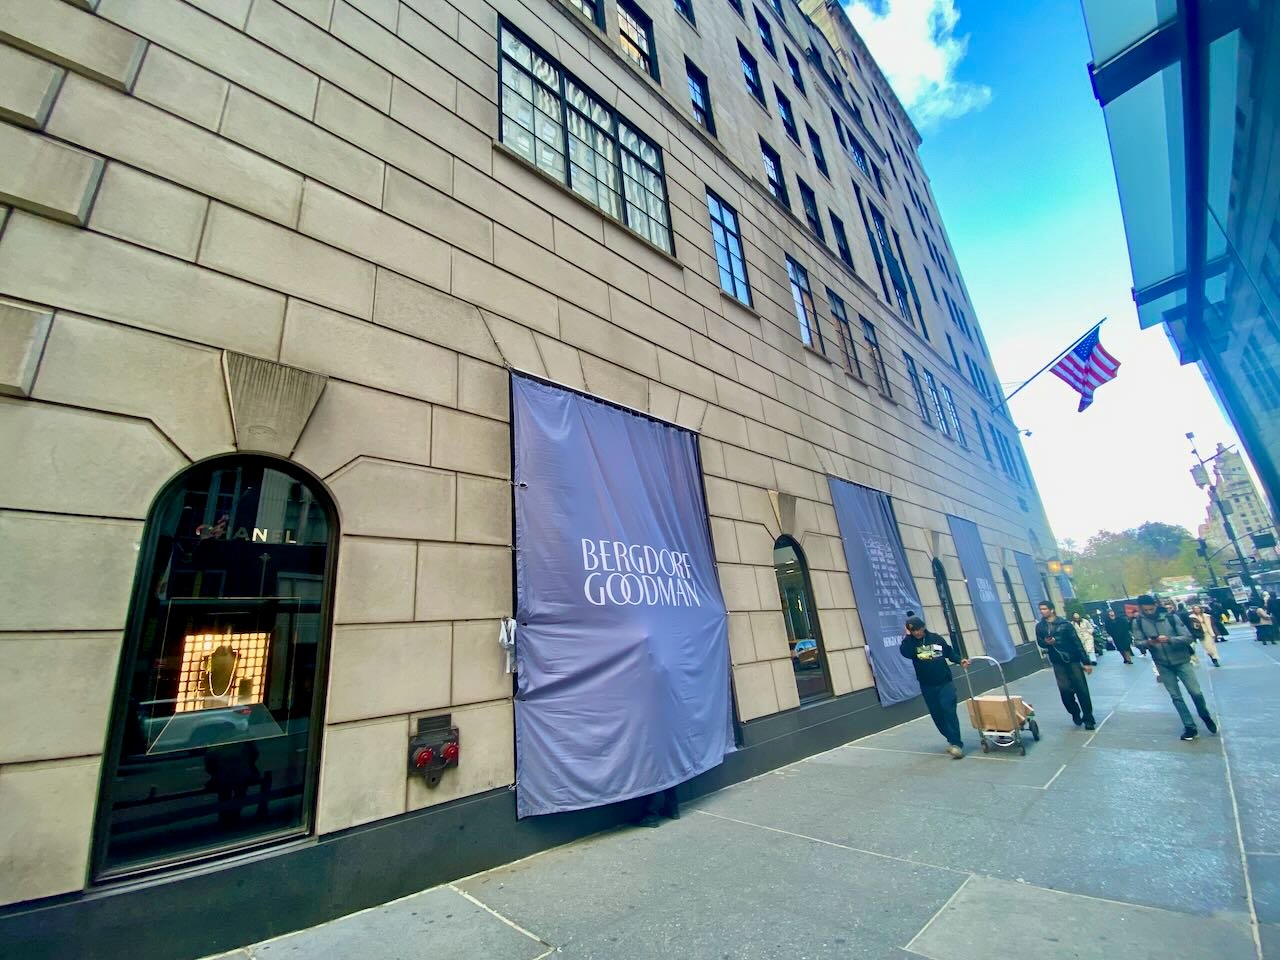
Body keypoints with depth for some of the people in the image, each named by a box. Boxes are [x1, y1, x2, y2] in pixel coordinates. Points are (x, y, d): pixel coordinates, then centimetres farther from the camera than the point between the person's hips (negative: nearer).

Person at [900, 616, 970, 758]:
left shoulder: (935, 638, -3)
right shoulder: (910, 642, -6)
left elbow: (949, 652, 11)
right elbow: (904, 652, -28)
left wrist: (960, 660, -5)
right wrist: (908, 635, -23)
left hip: (945, 683, -1)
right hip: (927, 686, 1)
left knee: (949, 712, -10)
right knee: (937, 715, 10)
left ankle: (956, 743, -5)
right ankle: (952, 739, 28)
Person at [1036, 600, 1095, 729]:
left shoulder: (1064, 624, -8)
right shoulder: (1040, 627, 2)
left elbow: (1077, 643, -6)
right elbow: (1040, 642, 13)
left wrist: (1086, 662, -8)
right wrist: (1046, 643, -11)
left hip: (1073, 660, -2)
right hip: (1058, 663, 2)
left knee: (1082, 690, 1)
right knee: (1065, 690, -2)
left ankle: (1088, 718, 15)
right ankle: (1075, 714, 22)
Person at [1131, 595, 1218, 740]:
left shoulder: (1171, 617, -12)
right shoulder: (1138, 622, -7)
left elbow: (1188, 637, -13)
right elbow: (1138, 642, -3)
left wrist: (1169, 639, -29)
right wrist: (1148, 642, -24)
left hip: (1182, 661, -1)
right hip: (1163, 665, 1)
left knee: (1196, 692, 2)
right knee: (1175, 697, 6)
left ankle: (1206, 717, 33)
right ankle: (1190, 727, 18)